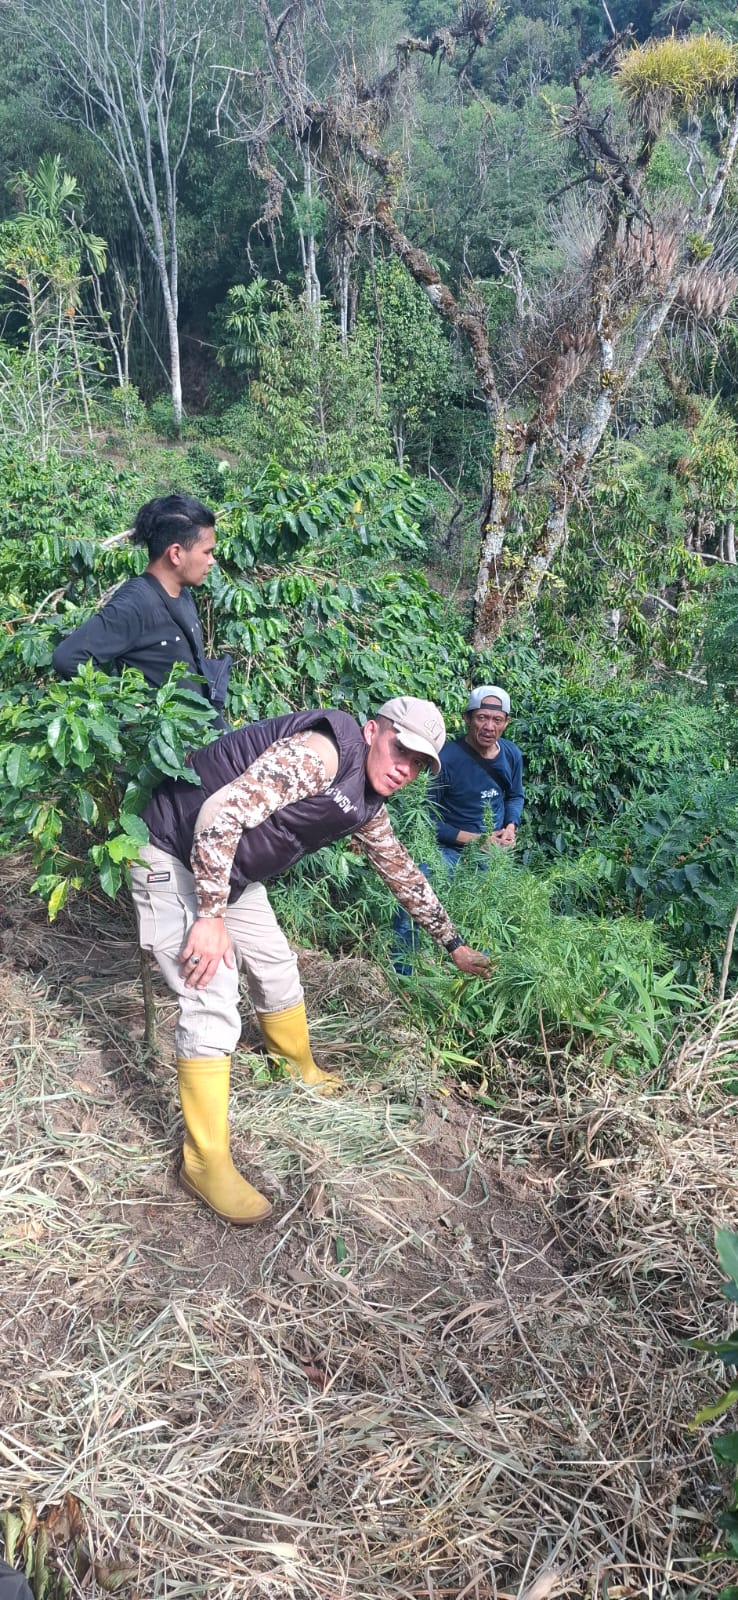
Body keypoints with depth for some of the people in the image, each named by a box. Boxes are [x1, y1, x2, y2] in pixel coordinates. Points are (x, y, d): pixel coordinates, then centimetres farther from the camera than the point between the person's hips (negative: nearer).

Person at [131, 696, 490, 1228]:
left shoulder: (368, 805, 4)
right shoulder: (319, 754, -27)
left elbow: (403, 872, 18)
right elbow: (219, 814, -34)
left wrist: (454, 942, 23)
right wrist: (210, 918, -29)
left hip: (230, 872, 10)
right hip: (175, 859, -9)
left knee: (277, 970, 20)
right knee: (214, 1009, -13)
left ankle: (301, 1071, 47)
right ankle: (205, 1164, -1)